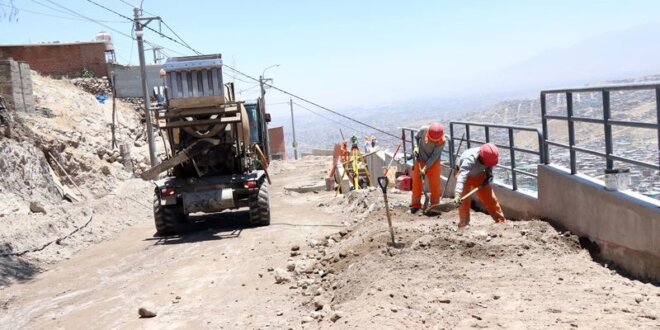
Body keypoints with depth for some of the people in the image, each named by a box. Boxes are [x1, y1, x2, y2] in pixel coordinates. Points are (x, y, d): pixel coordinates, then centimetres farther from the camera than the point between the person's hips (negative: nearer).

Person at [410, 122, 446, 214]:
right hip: (420, 160, 2)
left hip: (433, 162, -2)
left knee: (434, 184, -4)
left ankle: (434, 205, 10)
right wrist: (416, 147, -15)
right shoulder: (423, 130, -22)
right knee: (416, 182, 4)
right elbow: (416, 137, 2)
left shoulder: (442, 142, -26)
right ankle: (416, 204, 17)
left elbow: (434, 156, -24)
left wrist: (425, 169, -27)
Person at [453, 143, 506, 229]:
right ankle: (463, 225, -3)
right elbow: (461, 177, -58)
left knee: (490, 197, 3)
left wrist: (489, 175, -20)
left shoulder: (489, 156, -28)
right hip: (465, 174, -5)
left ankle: (501, 220, 16)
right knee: (464, 200, -16)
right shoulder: (469, 159, -46)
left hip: (479, 174, 5)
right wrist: (457, 195, -69)